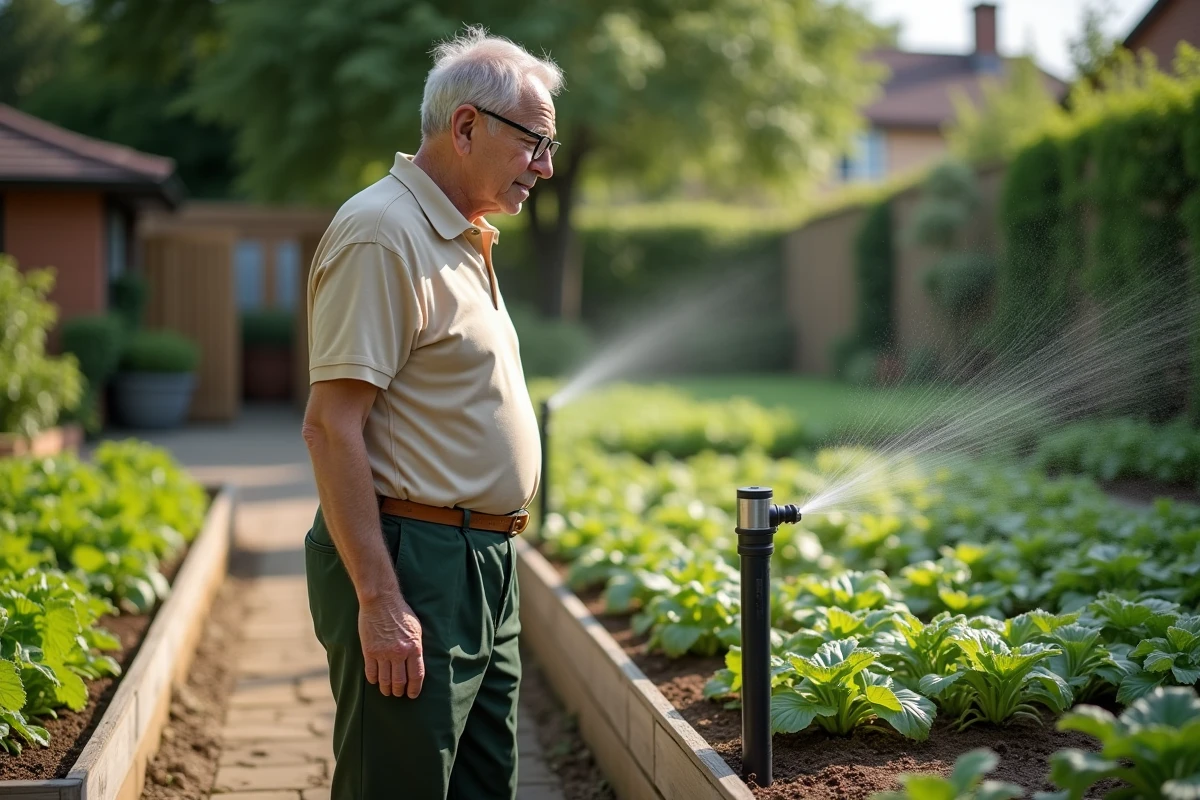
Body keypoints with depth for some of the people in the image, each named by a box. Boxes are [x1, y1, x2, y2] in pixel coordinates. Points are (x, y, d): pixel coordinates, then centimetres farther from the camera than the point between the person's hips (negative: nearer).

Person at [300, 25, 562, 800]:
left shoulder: (462, 239, 17)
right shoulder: (382, 234, -15)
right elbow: (332, 426, -21)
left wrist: (489, 554, 20)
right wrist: (379, 601, -24)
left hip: (482, 564, 10)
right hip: (411, 566, -10)